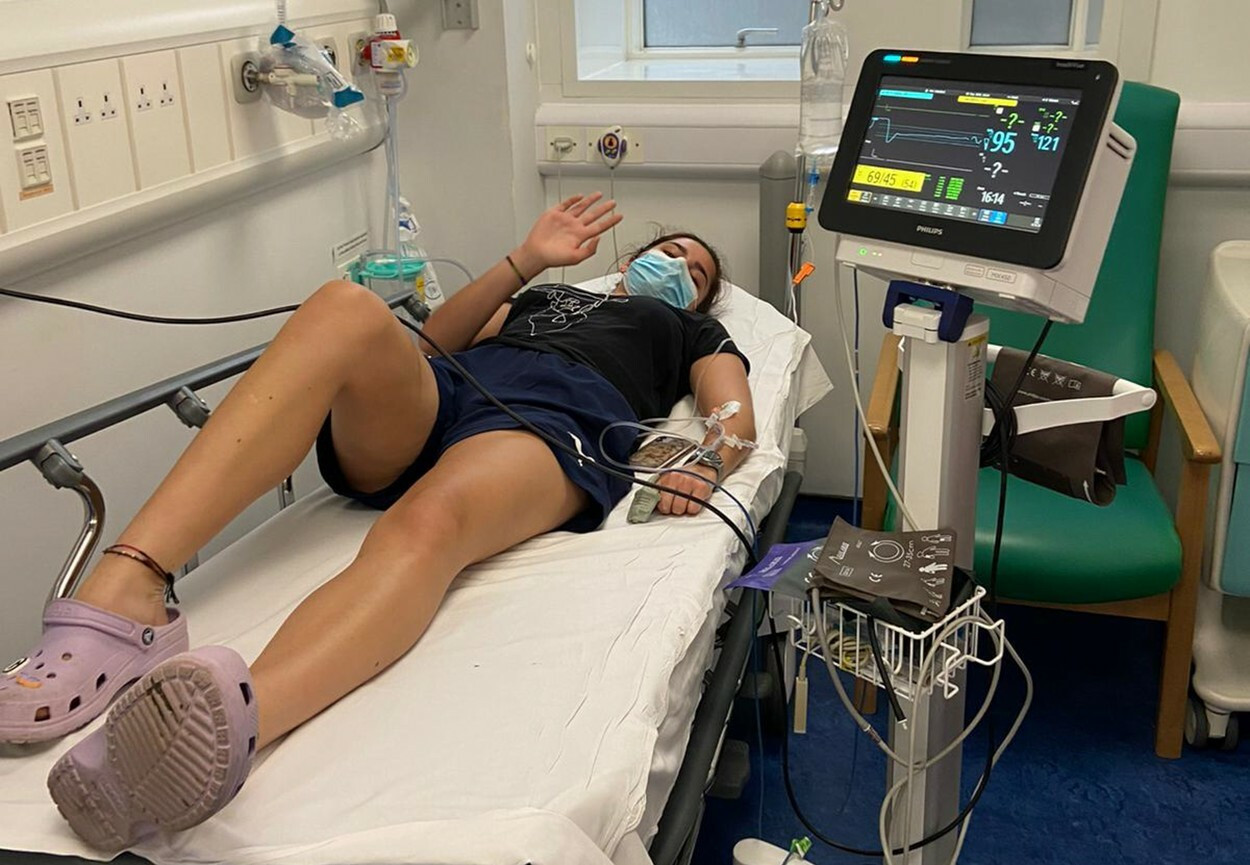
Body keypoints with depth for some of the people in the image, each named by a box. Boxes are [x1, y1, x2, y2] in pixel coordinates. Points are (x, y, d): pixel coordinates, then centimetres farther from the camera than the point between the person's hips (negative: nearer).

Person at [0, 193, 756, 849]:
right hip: (439, 397, 4)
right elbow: (436, 341, 28)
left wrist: (703, 462, -7)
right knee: (346, 308, -31)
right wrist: (526, 261, 19)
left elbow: (737, 421, 16)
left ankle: (229, 719, -71)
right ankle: (123, 594, -47)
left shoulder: (694, 332, 36)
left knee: (429, 522, -39)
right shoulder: (547, 297, 43)